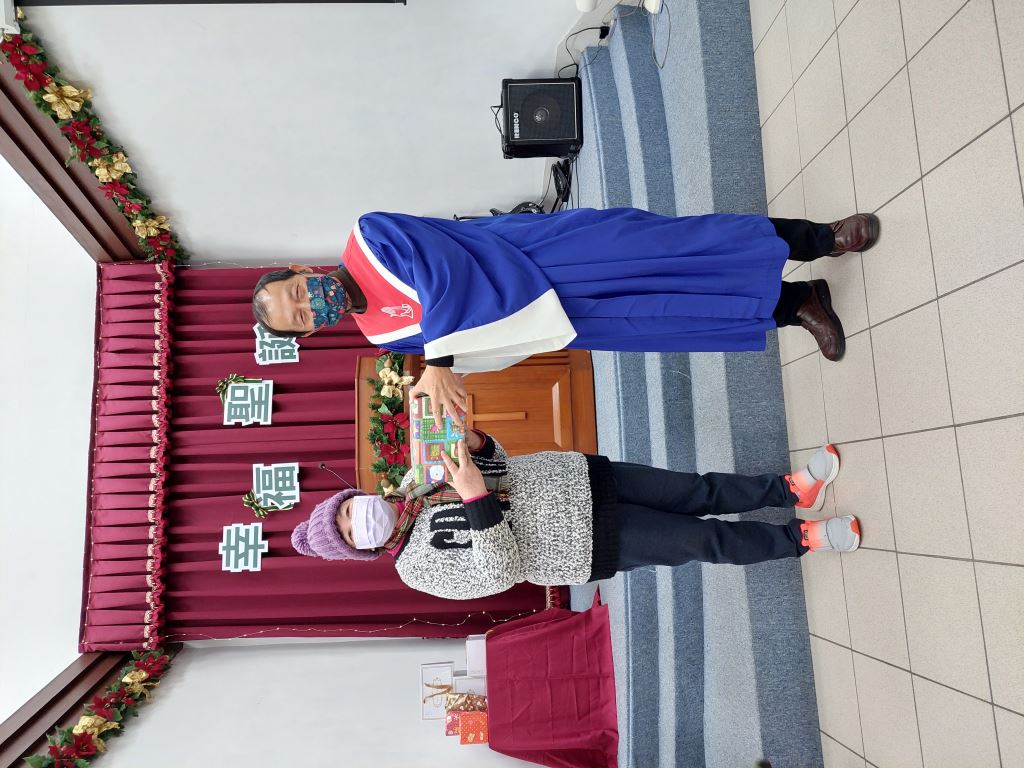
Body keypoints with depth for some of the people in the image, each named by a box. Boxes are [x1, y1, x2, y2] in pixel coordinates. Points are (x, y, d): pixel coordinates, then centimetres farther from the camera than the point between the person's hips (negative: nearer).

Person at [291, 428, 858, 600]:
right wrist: (476, 502, -31)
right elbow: (502, 571, -19)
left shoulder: (419, 490, 7)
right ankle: (802, 538, 10)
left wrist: (473, 443, -13)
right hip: (590, 544, -5)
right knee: (703, 541, -6)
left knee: (700, 493, 1)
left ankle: (793, 489, 15)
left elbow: (498, 467, 10)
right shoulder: (420, 568, -10)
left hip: (580, 478, 5)